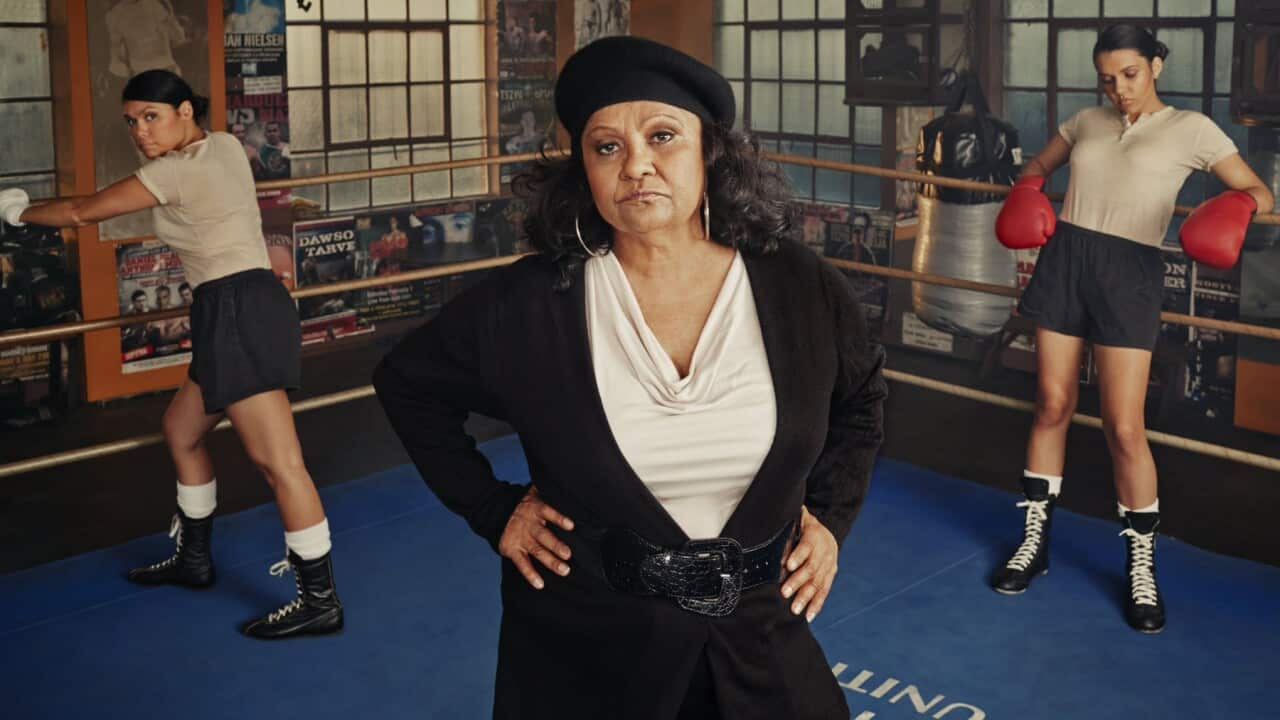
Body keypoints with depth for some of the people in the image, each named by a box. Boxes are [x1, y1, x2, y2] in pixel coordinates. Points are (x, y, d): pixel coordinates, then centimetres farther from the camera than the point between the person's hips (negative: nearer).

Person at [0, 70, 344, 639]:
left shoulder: (175, 171, -10)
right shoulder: (224, 146, 13)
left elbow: (83, 212, -1)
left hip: (237, 312, -10)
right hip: (239, 311, 10)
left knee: (277, 461, -10)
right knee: (181, 429, 22)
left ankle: (320, 602, -7)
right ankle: (193, 559, 35)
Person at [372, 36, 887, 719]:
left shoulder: (801, 287, -8)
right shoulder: (527, 303, -15)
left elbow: (861, 396, 13)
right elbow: (406, 383, 1)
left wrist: (830, 515, 3)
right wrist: (492, 509, -3)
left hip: (759, 631, 2)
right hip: (582, 641, -1)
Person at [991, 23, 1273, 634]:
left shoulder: (1191, 129, 3)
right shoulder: (1086, 122, 13)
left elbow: (1258, 192, 3)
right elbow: (1039, 166, 28)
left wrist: (1239, 203, -21)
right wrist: (1027, 190, 5)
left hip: (1128, 272, -3)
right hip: (1063, 260, 3)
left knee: (1123, 427, -7)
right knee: (1052, 405, 7)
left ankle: (1142, 565, 11)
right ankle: (1035, 540, 21)